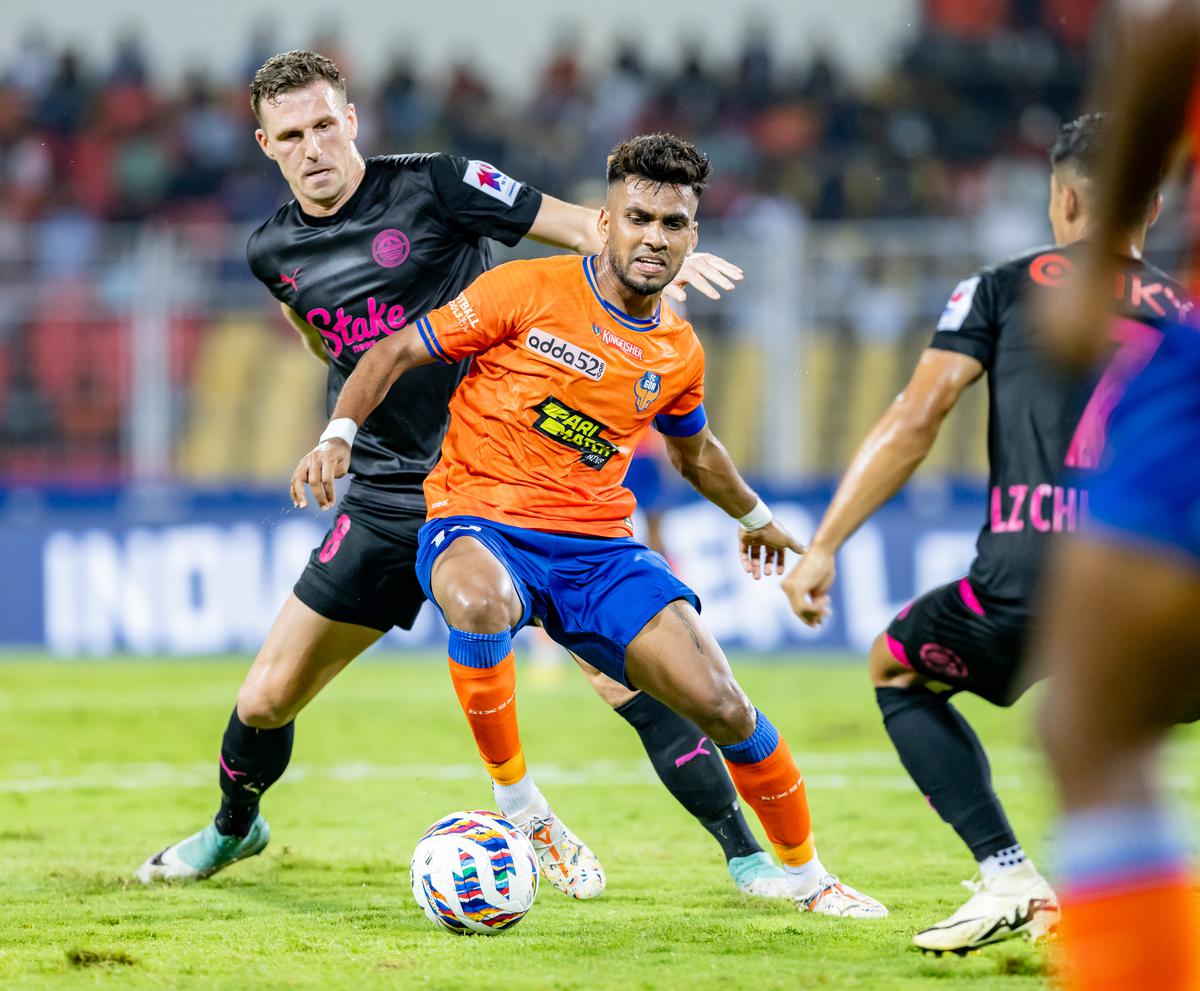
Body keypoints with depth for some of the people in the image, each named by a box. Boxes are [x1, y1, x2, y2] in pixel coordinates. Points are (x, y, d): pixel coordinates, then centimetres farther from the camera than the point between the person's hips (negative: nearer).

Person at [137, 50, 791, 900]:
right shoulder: (274, 252, 5)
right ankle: (233, 830, 38)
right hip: (386, 503, 4)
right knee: (265, 701, 6)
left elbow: (578, 226, -11)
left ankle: (745, 854, -8)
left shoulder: (432, 187, -9)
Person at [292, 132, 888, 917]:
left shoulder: (679, 353, 9)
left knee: (721, 704, -12)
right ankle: (518, 805, -20)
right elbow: (396, 354, -1)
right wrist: (339, 435, -17)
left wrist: (754, 515, 45)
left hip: (597, 548, 4)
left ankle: (809, 877, 11)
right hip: (480, 523, -4)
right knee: (478, 604, -42)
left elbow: (693, 449, 32)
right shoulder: (527, 292, -5)